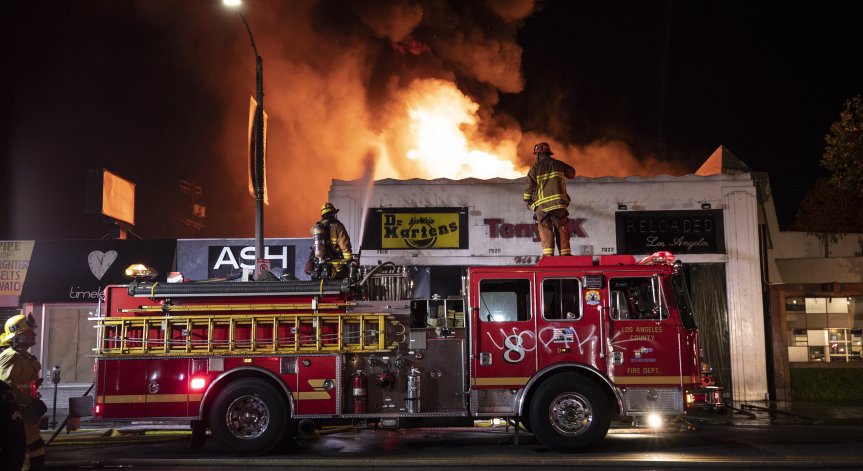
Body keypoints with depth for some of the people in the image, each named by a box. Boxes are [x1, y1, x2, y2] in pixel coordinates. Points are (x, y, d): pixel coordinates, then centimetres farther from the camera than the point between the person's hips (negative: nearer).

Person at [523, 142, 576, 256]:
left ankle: (548, 254, -9)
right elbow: (572, 173, 23)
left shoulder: (535, 167, -1)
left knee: (545, 229, 2)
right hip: (558, 202, 2)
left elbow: (529, 186, -3)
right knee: (562, 229, 9)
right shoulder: (558, 164, 8)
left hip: (542, 204, -2)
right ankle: (565, 253, 7)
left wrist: (527, 201, 9)